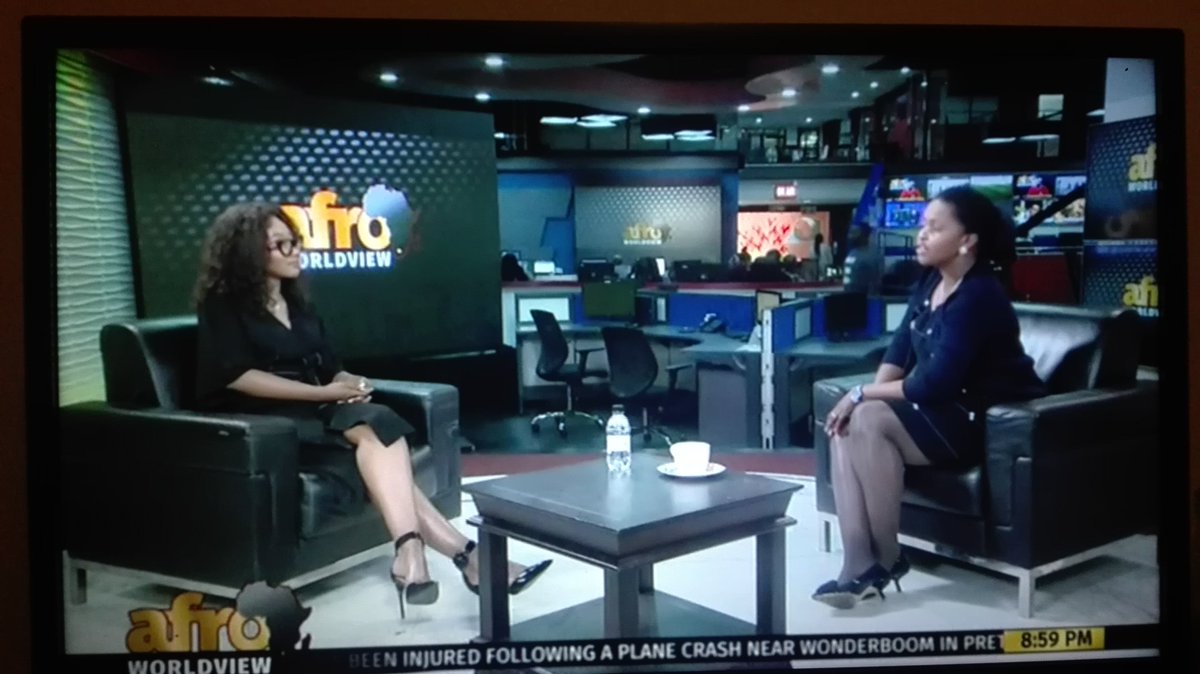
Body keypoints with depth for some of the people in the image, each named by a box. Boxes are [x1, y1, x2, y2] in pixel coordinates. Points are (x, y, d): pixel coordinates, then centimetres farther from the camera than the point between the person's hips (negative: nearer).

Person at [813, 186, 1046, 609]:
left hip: (985, 423, -9)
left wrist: (863, 395, -16)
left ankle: (886, 561, -12)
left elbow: (933, 385, -26)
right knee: (847, 424, -14)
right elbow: (899, 352, 6)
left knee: (870, 421, -26)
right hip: (943, 411, 9)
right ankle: (858, 565, -21)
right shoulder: (930, 283, 7)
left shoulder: (978, 297, -21)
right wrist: (866, 396, -12)